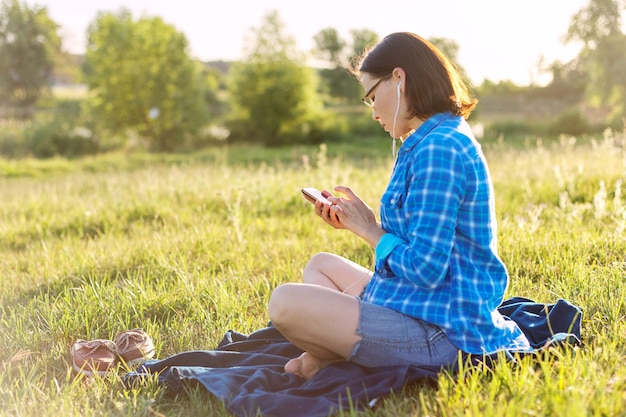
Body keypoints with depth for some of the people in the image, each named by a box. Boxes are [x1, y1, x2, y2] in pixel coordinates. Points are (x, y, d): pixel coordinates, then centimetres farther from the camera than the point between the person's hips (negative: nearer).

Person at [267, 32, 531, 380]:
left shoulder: (438, 148, -20)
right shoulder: (446, 139, 13)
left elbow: (425, 269, -24)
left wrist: (370, 230, -8)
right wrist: (360, 223, 8)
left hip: (440, 335, -11)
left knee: (285, 302, -22)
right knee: (322, 265, 26)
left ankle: (325, 357, 8)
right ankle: (321, 355, 2)